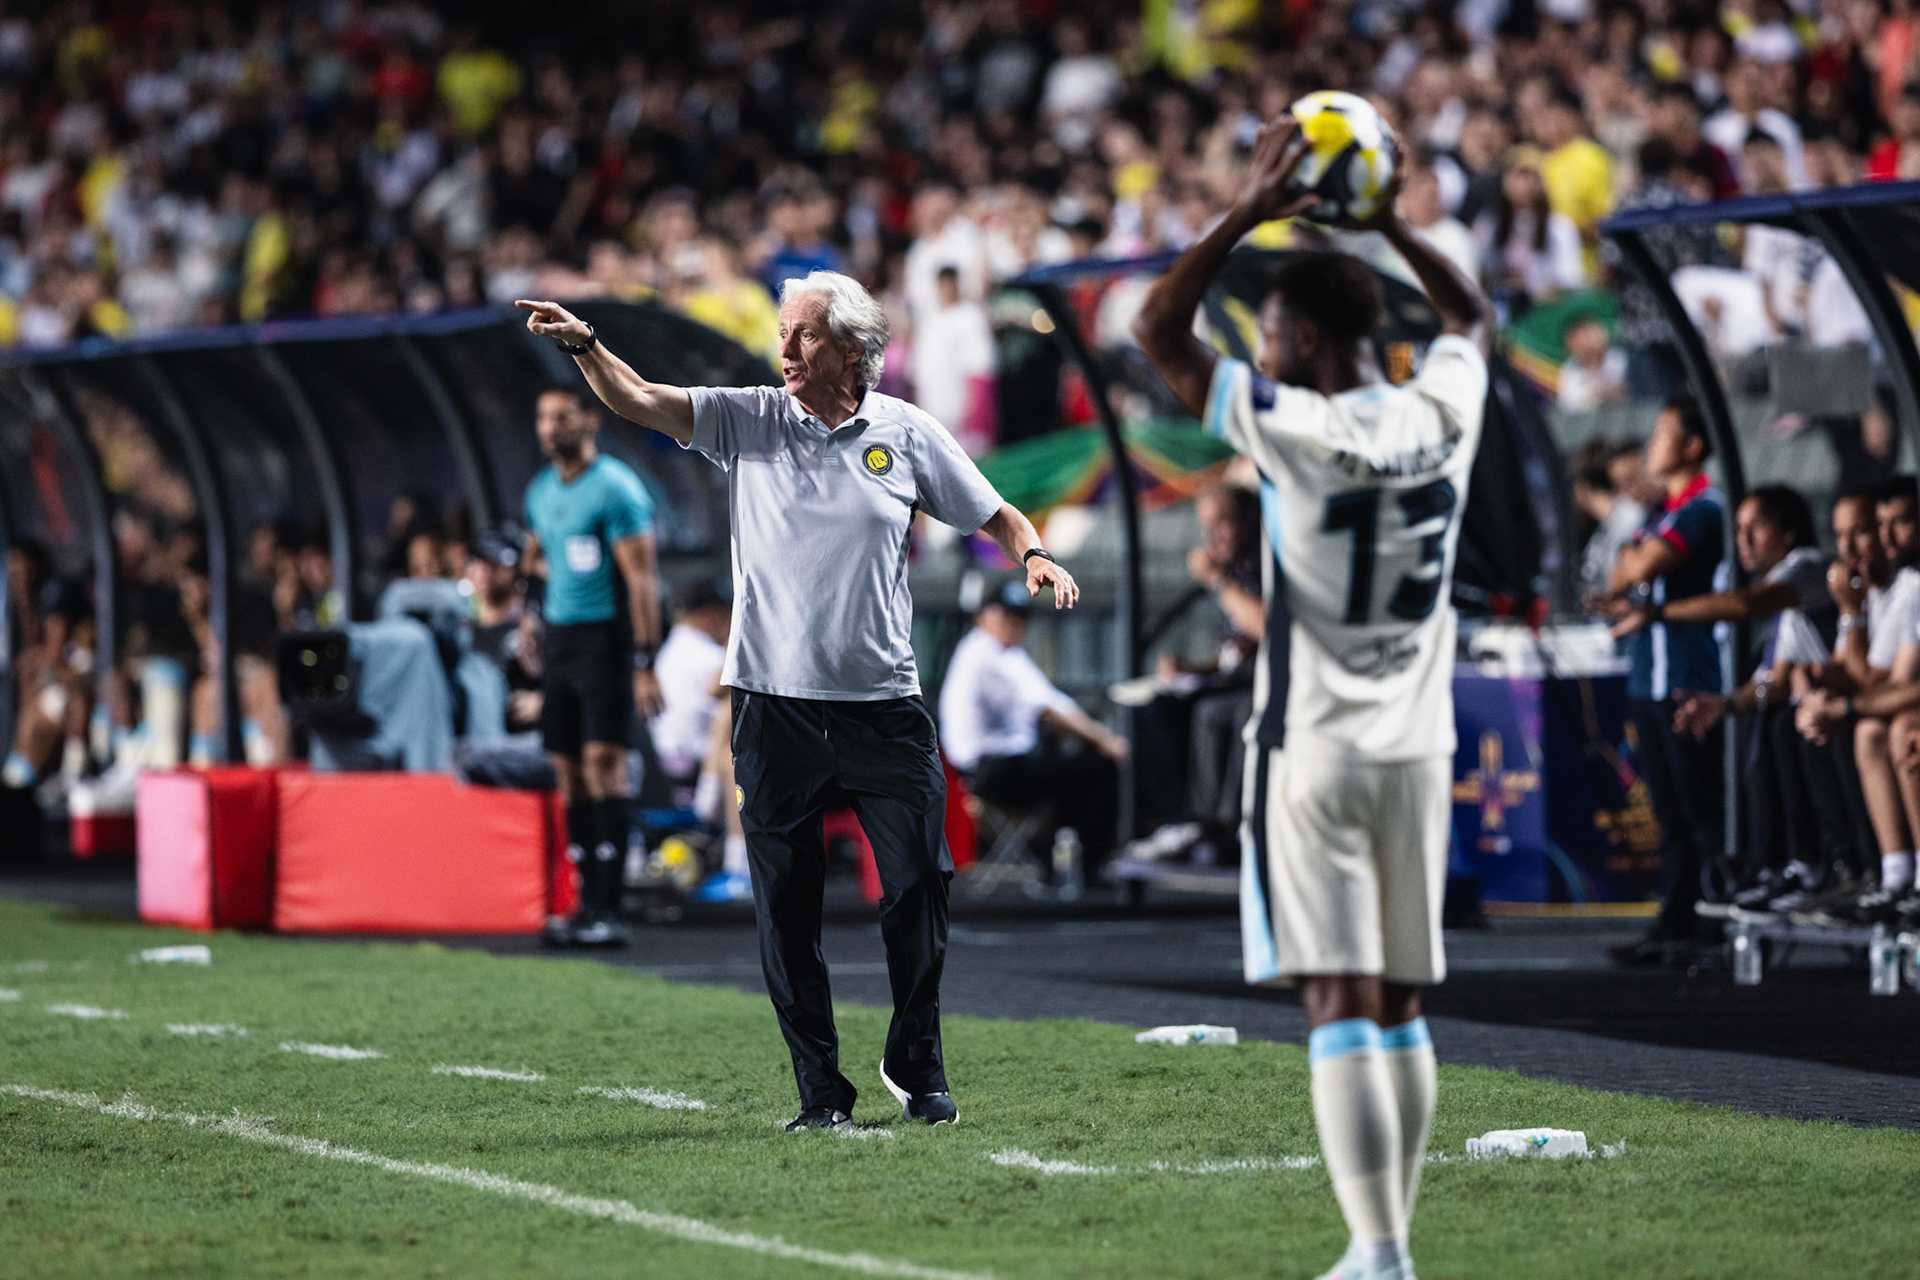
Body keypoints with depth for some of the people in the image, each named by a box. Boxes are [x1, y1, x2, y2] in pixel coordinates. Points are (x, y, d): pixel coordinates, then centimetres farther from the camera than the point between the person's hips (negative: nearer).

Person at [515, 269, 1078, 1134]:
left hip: (884, 706, 0)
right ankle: (821, 1090, 8)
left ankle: (916, 1067, 18)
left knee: (917, 886, 0)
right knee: (786, 907, 0)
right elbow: (640, 402, -6)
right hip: (776, 706, 0)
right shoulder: (747, 421, 4)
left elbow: (992, 515, 11)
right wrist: (583, 346, -23)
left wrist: (1034, 556, -9)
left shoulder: (907, 434, 4)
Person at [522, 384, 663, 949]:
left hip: (605, 637, -8)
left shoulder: (615, 488, -9)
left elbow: (642, 579, -12)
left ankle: (609, 912, -15)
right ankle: (587, 904, 7)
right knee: (569, 771, 4)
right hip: (559, 638, 8)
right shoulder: (542, 490, 15)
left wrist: (646, 664, -17)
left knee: (603, 764, -13)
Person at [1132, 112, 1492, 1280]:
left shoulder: (1297, 432, -13)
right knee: (1401, 1008, 12)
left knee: (1340, 1006, -8)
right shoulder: (1444, 418, 1)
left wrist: (1251, 213, -3)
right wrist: (1389, 222, 18)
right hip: (1418, 747, 6)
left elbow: (1160, 332, -6)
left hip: (1316, 748, -5)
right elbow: (1473, 314, 24)